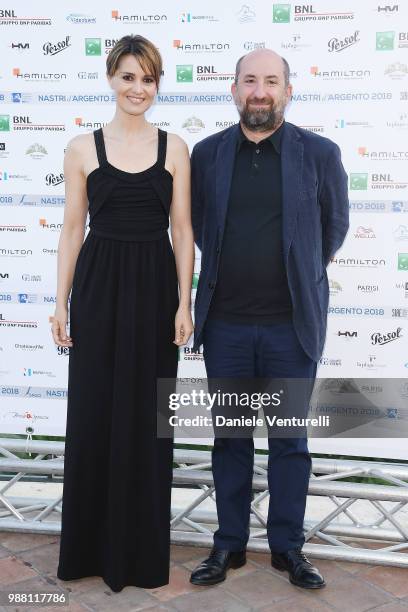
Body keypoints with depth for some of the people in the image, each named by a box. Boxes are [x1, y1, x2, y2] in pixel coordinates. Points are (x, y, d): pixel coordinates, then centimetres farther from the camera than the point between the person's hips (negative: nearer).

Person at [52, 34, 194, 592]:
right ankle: (90, 545, 25)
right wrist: (61, 303, 0)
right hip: (98, 286, 0)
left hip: (154, 286, 0)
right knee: (93, 413, 5)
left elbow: (182, 230, 2)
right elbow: (72, 230, 4)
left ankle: (142, 548, 25)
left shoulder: (174, 148, 4)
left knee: (147, 415, 7)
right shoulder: (82, 149, 4)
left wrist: (184, 302, -4)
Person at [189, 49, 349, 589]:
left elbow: (335, 227, 11)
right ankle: (230, 544, 26)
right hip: (225, 322, 2)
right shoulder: (206, 154, 4)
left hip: (292, 323, -1)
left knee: (290, 440, 8)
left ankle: (288, 546, 25)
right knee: (230, 437, 11)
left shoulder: (320, 154, 0)